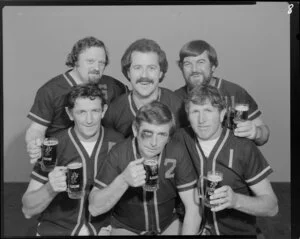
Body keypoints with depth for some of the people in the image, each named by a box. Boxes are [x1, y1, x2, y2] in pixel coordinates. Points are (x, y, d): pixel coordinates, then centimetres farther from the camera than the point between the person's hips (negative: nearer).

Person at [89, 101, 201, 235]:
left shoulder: (177, 153, -16)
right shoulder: (119, 154, -18)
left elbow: (192, 208, -10)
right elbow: (94, 209, -19)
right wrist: (123, 180, -35)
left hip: (168, 225, 3)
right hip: (126, 228, -3)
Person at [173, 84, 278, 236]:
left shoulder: (244, 148, -11)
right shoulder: (181, 138, -5)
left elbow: (272, 207, -8)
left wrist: (235, 200, -24)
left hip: (237, 231, -1)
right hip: (193, 228, 2)